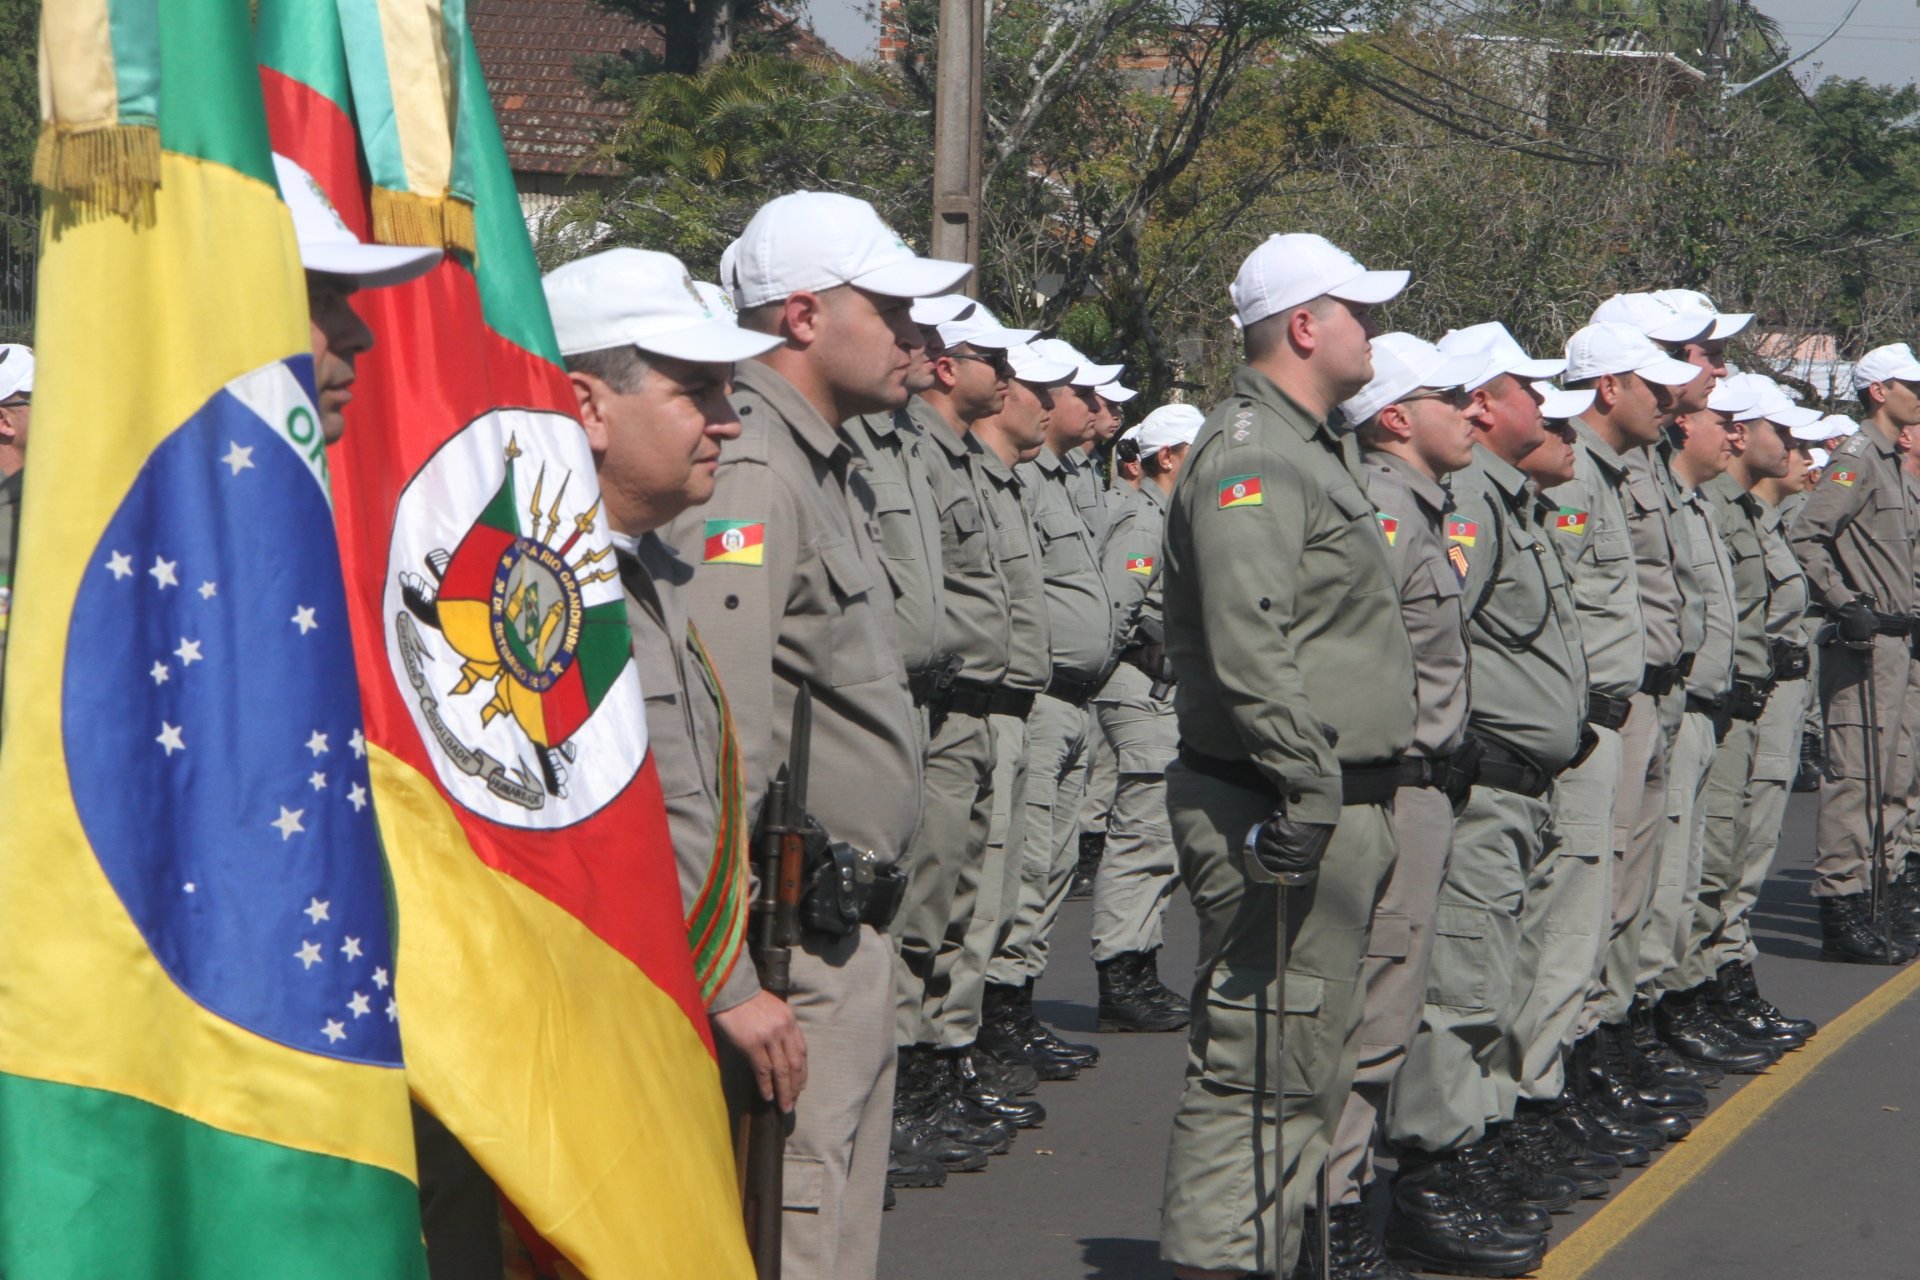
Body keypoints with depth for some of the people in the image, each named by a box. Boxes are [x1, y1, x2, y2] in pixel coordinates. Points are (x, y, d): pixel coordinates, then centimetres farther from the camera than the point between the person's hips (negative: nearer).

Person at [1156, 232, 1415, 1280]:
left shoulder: (1311, 449, 20)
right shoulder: (1251, 456, -15)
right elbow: (1249, 646, -26)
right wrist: (1306, 789, -28)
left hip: (1333, 809, 11)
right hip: (1286, 814, -11)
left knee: (1307, 1063, 16)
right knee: (1263, 1061, -9)